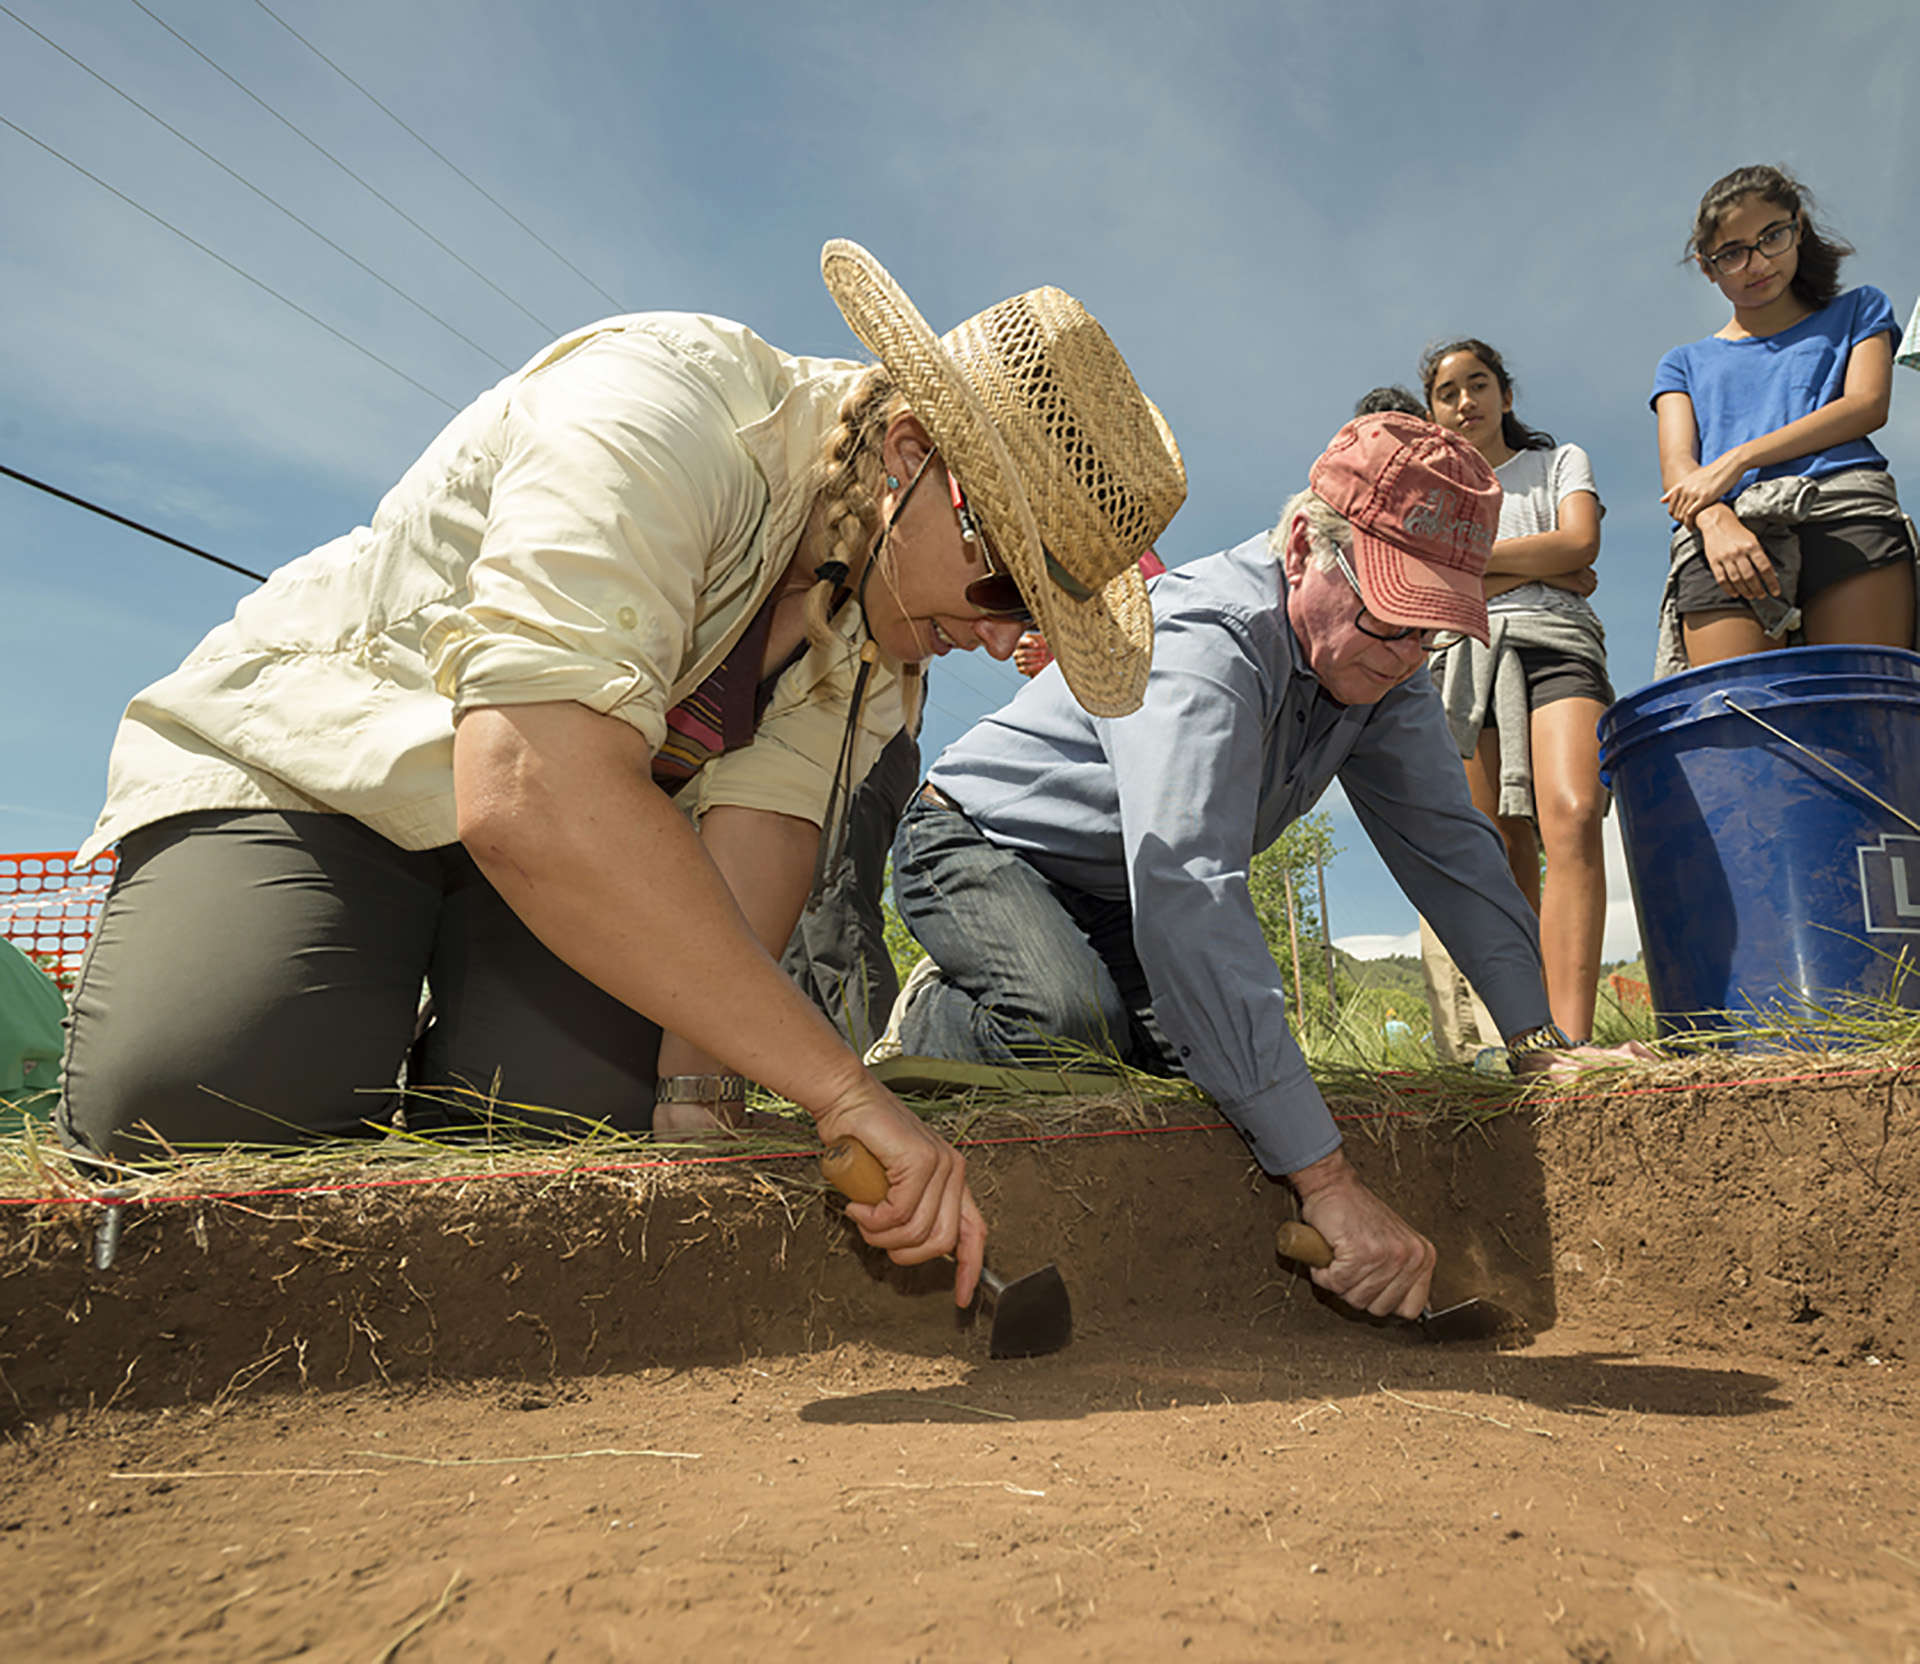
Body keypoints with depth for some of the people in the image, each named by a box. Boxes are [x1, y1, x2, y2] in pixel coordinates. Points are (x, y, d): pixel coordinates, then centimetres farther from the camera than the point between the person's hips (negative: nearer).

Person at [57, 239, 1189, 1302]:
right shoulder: (661, 407, -31)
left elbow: (764, 820, -17)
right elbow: (524, 795, -44)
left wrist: (694, 1082, -31)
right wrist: (844, 1092, -43)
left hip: (580, 805, 5)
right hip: (310, 761, -4)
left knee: (578, 1089, -21)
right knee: (187, 1097, -27)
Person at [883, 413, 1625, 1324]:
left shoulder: (1382, 664, -9)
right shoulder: (1200, 645, -35)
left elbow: (1448, 842, -2)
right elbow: (1187, 899, -46)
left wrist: (1541, 1038, -11)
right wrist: (1328, 1182, -49)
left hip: (1112, 897, 8)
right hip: (979, 848, -8)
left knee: (1235, 1073, -8)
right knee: (1070, 1017, -36)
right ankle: (932, 1023, -2)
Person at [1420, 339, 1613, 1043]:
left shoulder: (1559, 461, 25)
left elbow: (1580, 542, 5)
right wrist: (1544, 568, 3)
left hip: (1554, 642, -1)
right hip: (1464, 650, 2)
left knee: (1572, 818, -26)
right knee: (1505, 851, -10)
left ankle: (1571, 1038, -34)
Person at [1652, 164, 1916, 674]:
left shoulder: (1855, 311, 31)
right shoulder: (1685, 363, 30)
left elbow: (1867, 405, 11)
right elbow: (1677, 468, 12)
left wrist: (1738, 459, -4)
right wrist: (1716, 521, -13)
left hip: (1844, 516, 0)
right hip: (1725, 534, 0)